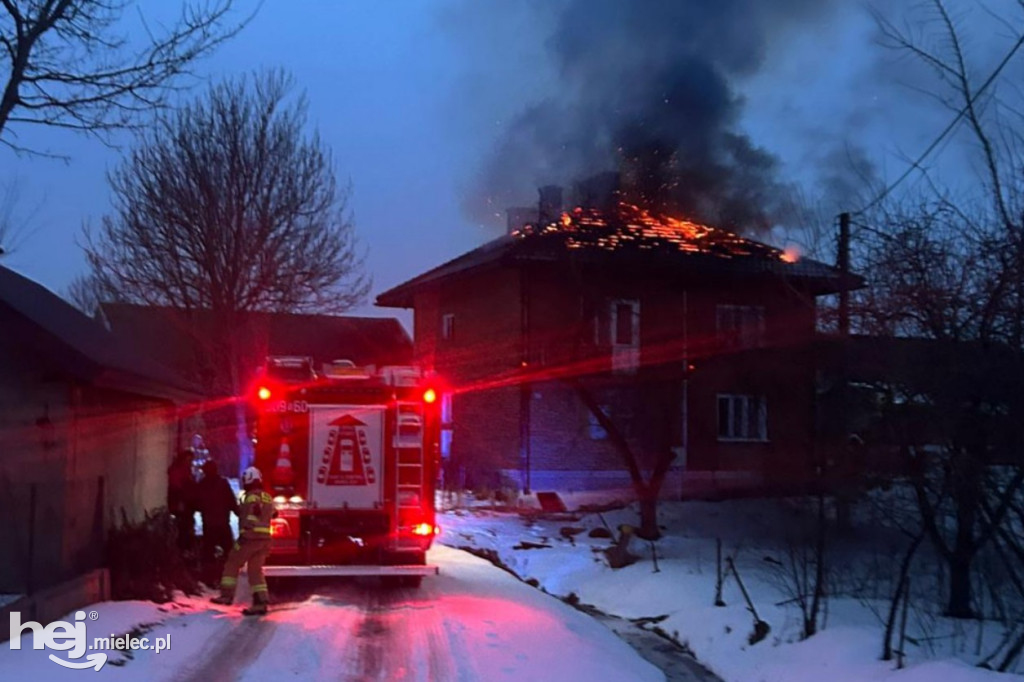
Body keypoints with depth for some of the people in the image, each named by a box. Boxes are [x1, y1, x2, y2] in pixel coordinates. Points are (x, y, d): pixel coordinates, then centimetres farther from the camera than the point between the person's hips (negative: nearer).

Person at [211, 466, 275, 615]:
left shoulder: (251, 496, -9)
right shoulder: (268, 497, 15)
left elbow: (249, 517, -22)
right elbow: (272, 514, 25)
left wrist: (244, 532, -25)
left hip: (250, 537, -7)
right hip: (265, 539, 7)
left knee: (233, 563, 8)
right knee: (255, 570, 9)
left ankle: (227, 594, 6)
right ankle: (261, 602, 0)